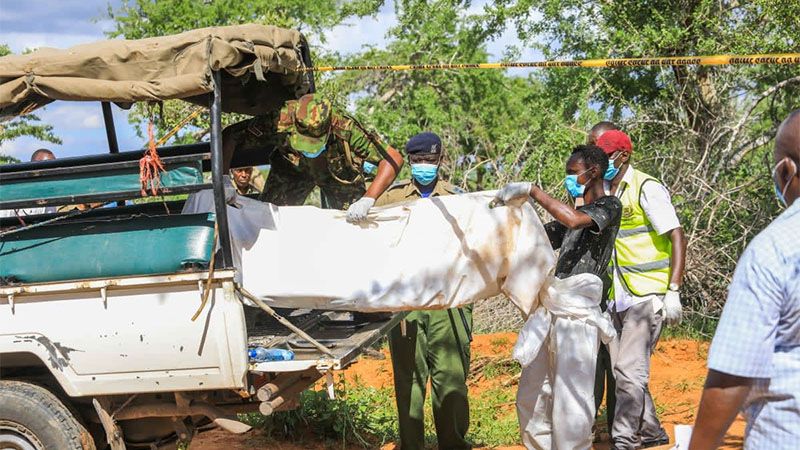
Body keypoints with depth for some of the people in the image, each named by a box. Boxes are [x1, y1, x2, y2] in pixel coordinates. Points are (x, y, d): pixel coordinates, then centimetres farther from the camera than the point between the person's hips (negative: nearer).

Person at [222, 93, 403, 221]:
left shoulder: (345, 129, -43)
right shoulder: (279, 123, -41)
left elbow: (393, 159, -39)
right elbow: (230, 136, -28)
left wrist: (367, 200, -48)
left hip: (339, 172, -1)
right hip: (292, 168, 1)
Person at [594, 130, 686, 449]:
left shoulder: (646, 188, -10)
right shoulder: (602, 193, 11)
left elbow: (677, 238, -14)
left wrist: (674, 291, -19)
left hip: (647, 294, -8)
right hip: (617, 299, 8)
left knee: (629, 369, -11)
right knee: (622, 370, 11)